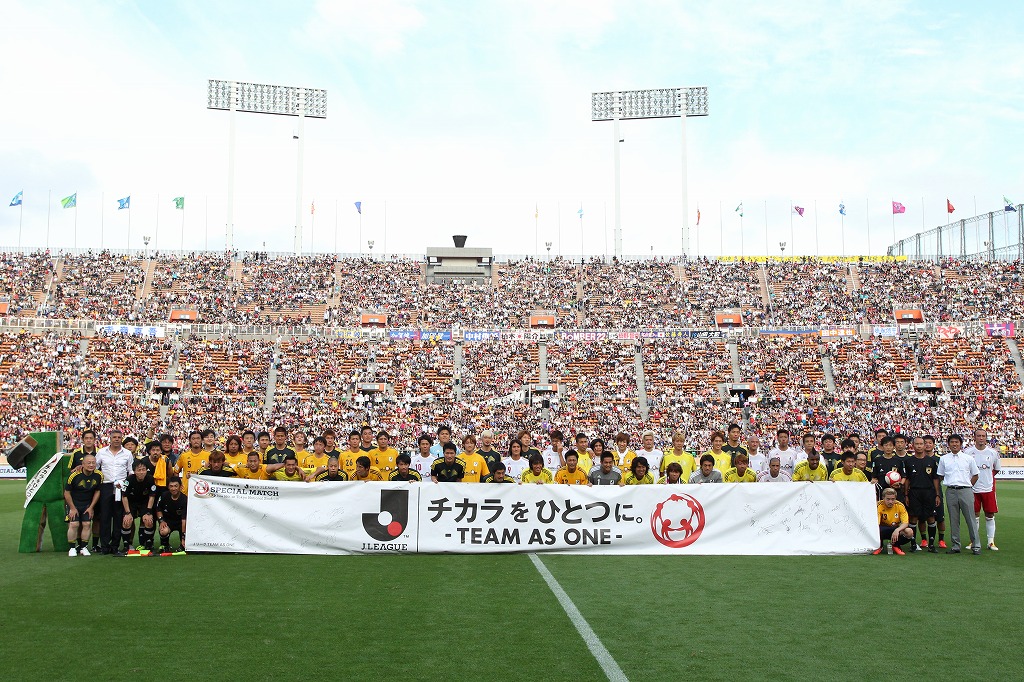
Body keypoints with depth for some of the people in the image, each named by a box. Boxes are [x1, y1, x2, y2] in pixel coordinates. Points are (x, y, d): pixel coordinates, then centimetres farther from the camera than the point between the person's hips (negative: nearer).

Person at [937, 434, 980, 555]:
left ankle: (976, 545, 4)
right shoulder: (943, 459, 10)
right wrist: (951, 484, 9)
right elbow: (940, 476, 16)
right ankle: (955, 546, 10)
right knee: (953, 520, 5)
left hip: (966, 490, -1)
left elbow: (975, 475, 13)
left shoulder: (968, 458, 6)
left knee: (971, 518, -3)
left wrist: (968, 486, 6)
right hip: (951, 491, 2)